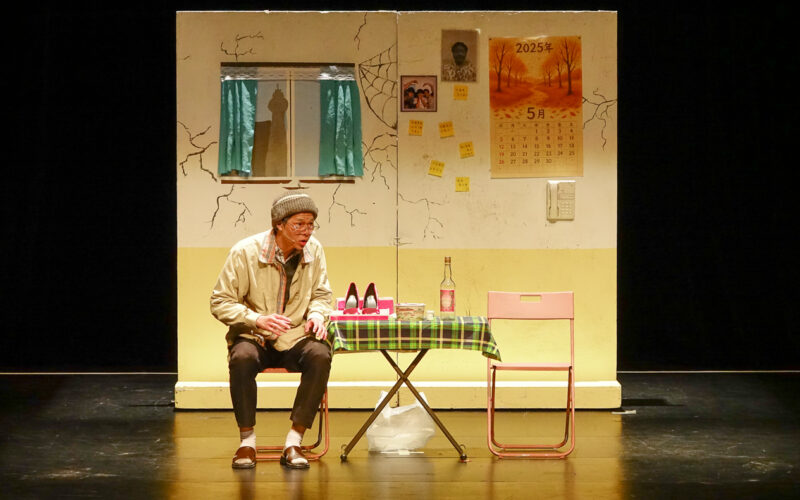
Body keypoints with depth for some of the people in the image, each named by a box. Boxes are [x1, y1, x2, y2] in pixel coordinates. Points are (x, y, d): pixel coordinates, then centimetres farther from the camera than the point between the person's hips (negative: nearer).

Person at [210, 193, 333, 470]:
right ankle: (247, 440, -19)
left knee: (320, 355, -31)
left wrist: (317, 313, -9)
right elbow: (220, 302, -7)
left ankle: (294, 442, -24)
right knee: (242, 358, -37)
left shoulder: (314, 250, 0)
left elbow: (321, 294, 15)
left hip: (295, 338, 2)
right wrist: (257, 319, -22)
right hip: (254, 339, -2)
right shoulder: (246, 252, -10)